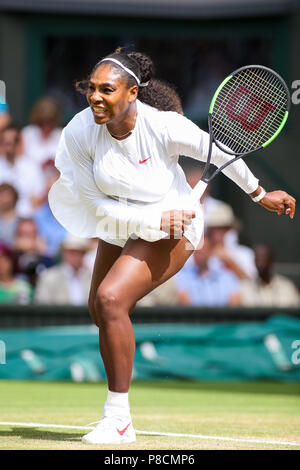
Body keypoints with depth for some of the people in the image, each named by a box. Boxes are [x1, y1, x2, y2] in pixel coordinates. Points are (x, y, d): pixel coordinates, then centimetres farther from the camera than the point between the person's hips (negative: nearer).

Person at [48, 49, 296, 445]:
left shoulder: (164, 127, -30)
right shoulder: (80, 133, -22)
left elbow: (220, 153, -12)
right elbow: (99, 206, -18)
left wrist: (261, 194, 0)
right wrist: (155, 218, -30)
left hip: (171, 231, -6)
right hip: (119, 228, 6)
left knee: (111, 300, -25)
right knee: (102, 311, 22)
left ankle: (118, 420, -19)